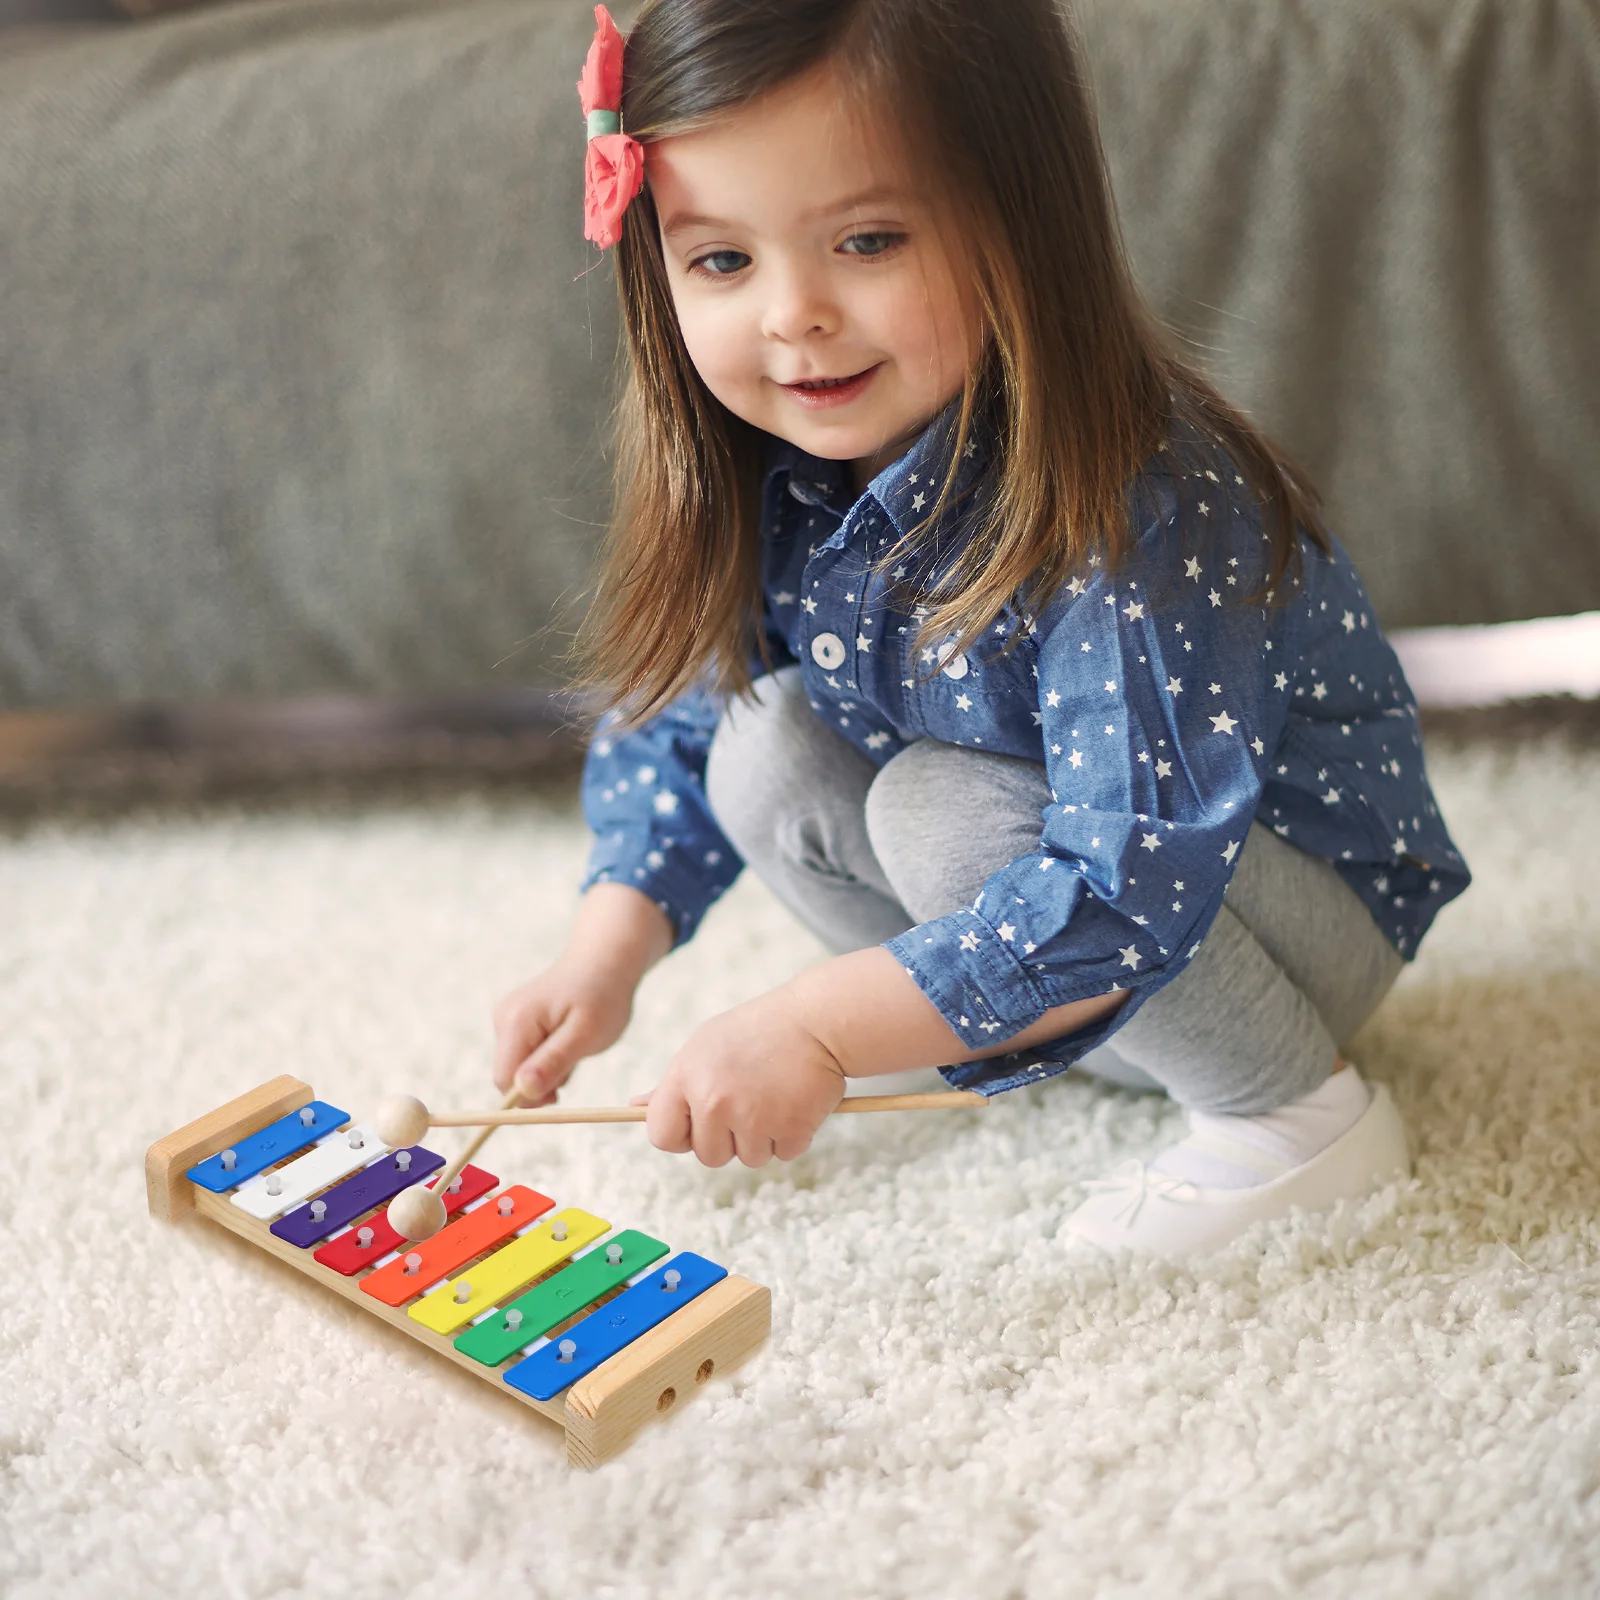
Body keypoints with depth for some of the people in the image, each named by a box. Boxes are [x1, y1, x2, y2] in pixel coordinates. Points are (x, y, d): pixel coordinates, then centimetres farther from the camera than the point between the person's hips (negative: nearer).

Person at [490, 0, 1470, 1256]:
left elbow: (1130, 895, -39)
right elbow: (673, 724, 4)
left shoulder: (1136, 518, -34)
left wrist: (817, 1028, -39)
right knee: (762, 752, -11)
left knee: (941, 806, -30)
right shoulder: (762, 485, -11)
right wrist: (605, 961, -10)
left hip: (1310, 904, -6)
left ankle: (1298, 1114, -12)